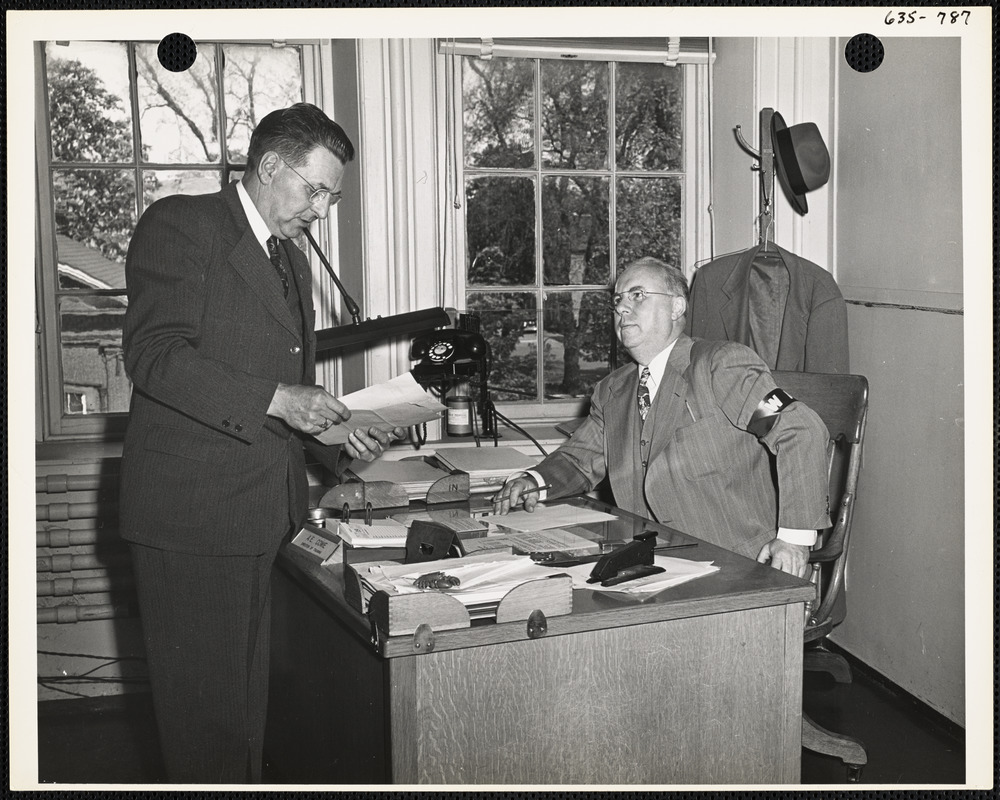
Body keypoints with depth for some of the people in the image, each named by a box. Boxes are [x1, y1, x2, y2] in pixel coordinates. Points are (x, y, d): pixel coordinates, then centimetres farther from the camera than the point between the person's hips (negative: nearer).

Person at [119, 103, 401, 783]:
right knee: (205, 703, -1)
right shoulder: (180, 225, -5)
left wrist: (338, 434, 7)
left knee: (250, 695, 13)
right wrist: (275, 400, -23)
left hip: (265, 512, 8)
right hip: (193, 509, -8)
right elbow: (153, 354, -17)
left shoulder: (291, 261, 21)